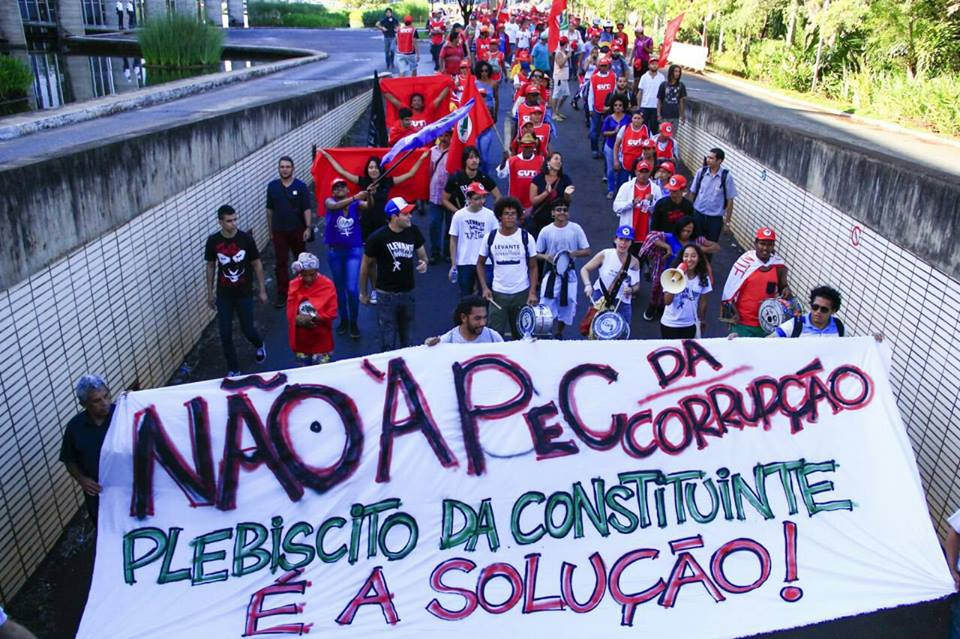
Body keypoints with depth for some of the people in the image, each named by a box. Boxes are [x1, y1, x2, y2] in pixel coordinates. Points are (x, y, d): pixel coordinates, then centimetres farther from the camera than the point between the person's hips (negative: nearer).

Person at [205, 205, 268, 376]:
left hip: (244, 293, -1)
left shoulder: (246, 238, -11)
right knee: (225, 334, 2)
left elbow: (257, 264, -3)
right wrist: (210, 293, 7)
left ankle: (259, 345, 43)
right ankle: (233, 369, 18)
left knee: (247, 329, 7)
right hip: (224, 295, 1)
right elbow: (210, 266, 4)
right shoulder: (213, 241, -8)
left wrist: (262, 290, 0)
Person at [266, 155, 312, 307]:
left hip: (298, 230, -1)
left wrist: (308, 227, -14)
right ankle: (282, 294, 6)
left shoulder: (301, 186, -6)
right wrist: (270, 229, 9)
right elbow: (270, 210, 8)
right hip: (279, 232, 1)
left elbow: (307, 209, -6)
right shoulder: (272, 186, 1)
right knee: (281, 263, 1)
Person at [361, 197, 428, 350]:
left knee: (405, 339, 17)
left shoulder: (413, 231, -3)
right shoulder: (377, 237, -15)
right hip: (386, 294, -4)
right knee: (388, 342, 0)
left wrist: (424, 263, -15)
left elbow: (422, 255, 10)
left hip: (408, 292, 4)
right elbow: (366, 265, -2)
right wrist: (363, 293, 5)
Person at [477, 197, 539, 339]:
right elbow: (480, 264, 9)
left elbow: (533, 267, 1)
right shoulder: (490, 238, -2)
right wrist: (484, 288, -2)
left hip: (522, 294, 0)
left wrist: (532, 292, -7)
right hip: (497, 294, 0)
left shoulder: (526, 238, -4)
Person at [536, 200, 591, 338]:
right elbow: (537, 253, 2)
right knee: (546, 304, -8)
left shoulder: (576, 229, -4)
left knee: (567, 305, 10)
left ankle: (559, 333, 32)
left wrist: (575, 253, -21)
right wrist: (546, 257, -19)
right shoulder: (546, 231, -5)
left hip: (569, 273, 1)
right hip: (551, 272, -1)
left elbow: (587, 251, -2)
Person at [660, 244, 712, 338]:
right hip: (670, 324, -2)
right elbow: (667, 301, -20)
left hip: (690, 325, 2)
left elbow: (702, 302, 6)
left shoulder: (703, 278, -5)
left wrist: (702, 321, 14)